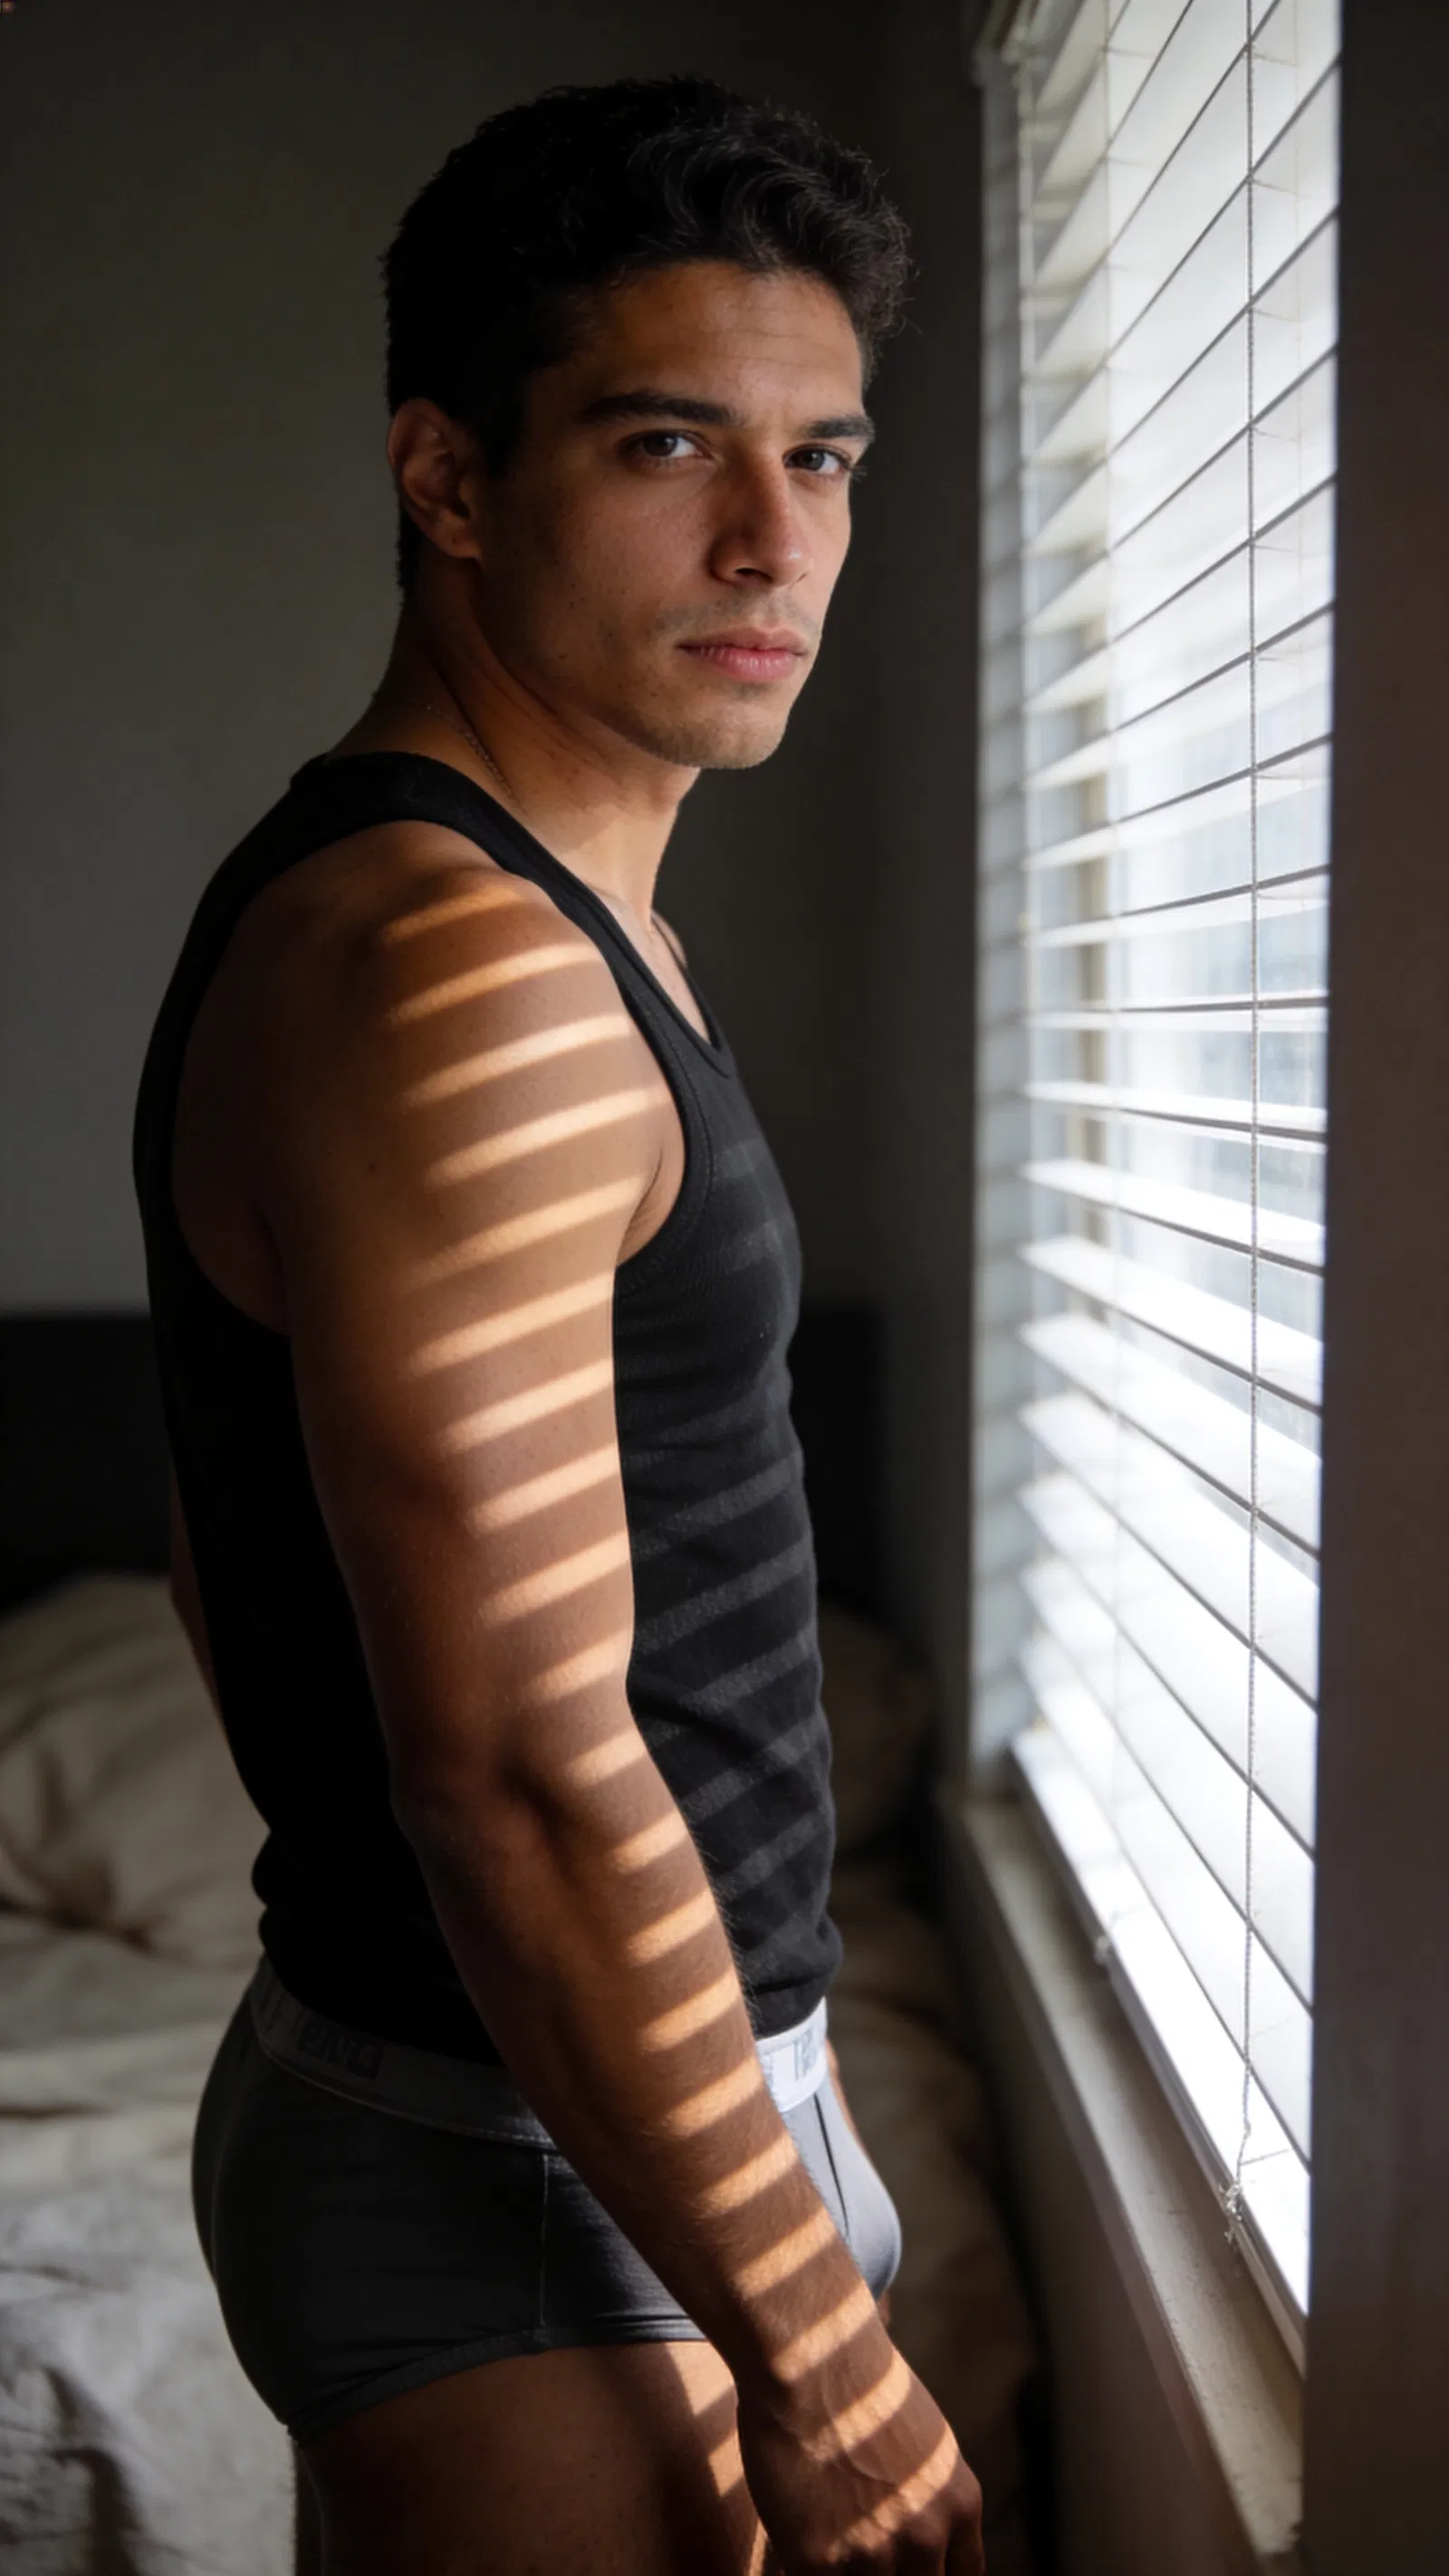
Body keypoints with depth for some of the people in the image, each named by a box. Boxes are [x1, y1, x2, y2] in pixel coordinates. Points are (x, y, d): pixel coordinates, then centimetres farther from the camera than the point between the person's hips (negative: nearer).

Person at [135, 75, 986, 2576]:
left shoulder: (561, 920, 10)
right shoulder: (460, 977, -23)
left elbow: (238, 1566, 17)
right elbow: (527, 1773, -26)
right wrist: (825, 2362, -18)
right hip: (556, 2186, -10)